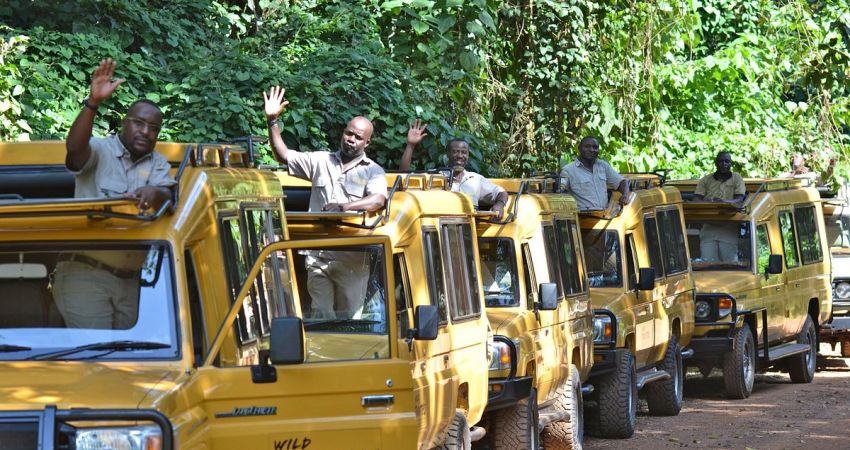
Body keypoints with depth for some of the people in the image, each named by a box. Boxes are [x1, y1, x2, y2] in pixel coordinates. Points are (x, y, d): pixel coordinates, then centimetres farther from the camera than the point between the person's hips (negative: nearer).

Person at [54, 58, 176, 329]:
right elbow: (74, 146, -21)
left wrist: (155, 193, -30)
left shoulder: (158, 164, 14)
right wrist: (93, 103, -34)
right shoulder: (101, 150, 1)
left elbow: (168, 197, -5)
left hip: (131, 281, 5)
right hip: (85, 274, -5)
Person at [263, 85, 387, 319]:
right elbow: (283, 155, 20)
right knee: (321, 317, -1)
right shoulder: (321, 161, 16)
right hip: (318, 255, 3)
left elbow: (378, 200, -14)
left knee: (349, 319, 0)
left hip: (352, 258, -3)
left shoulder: (372, 172, 5)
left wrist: (342, 207, -26)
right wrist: (272, 121, 10)